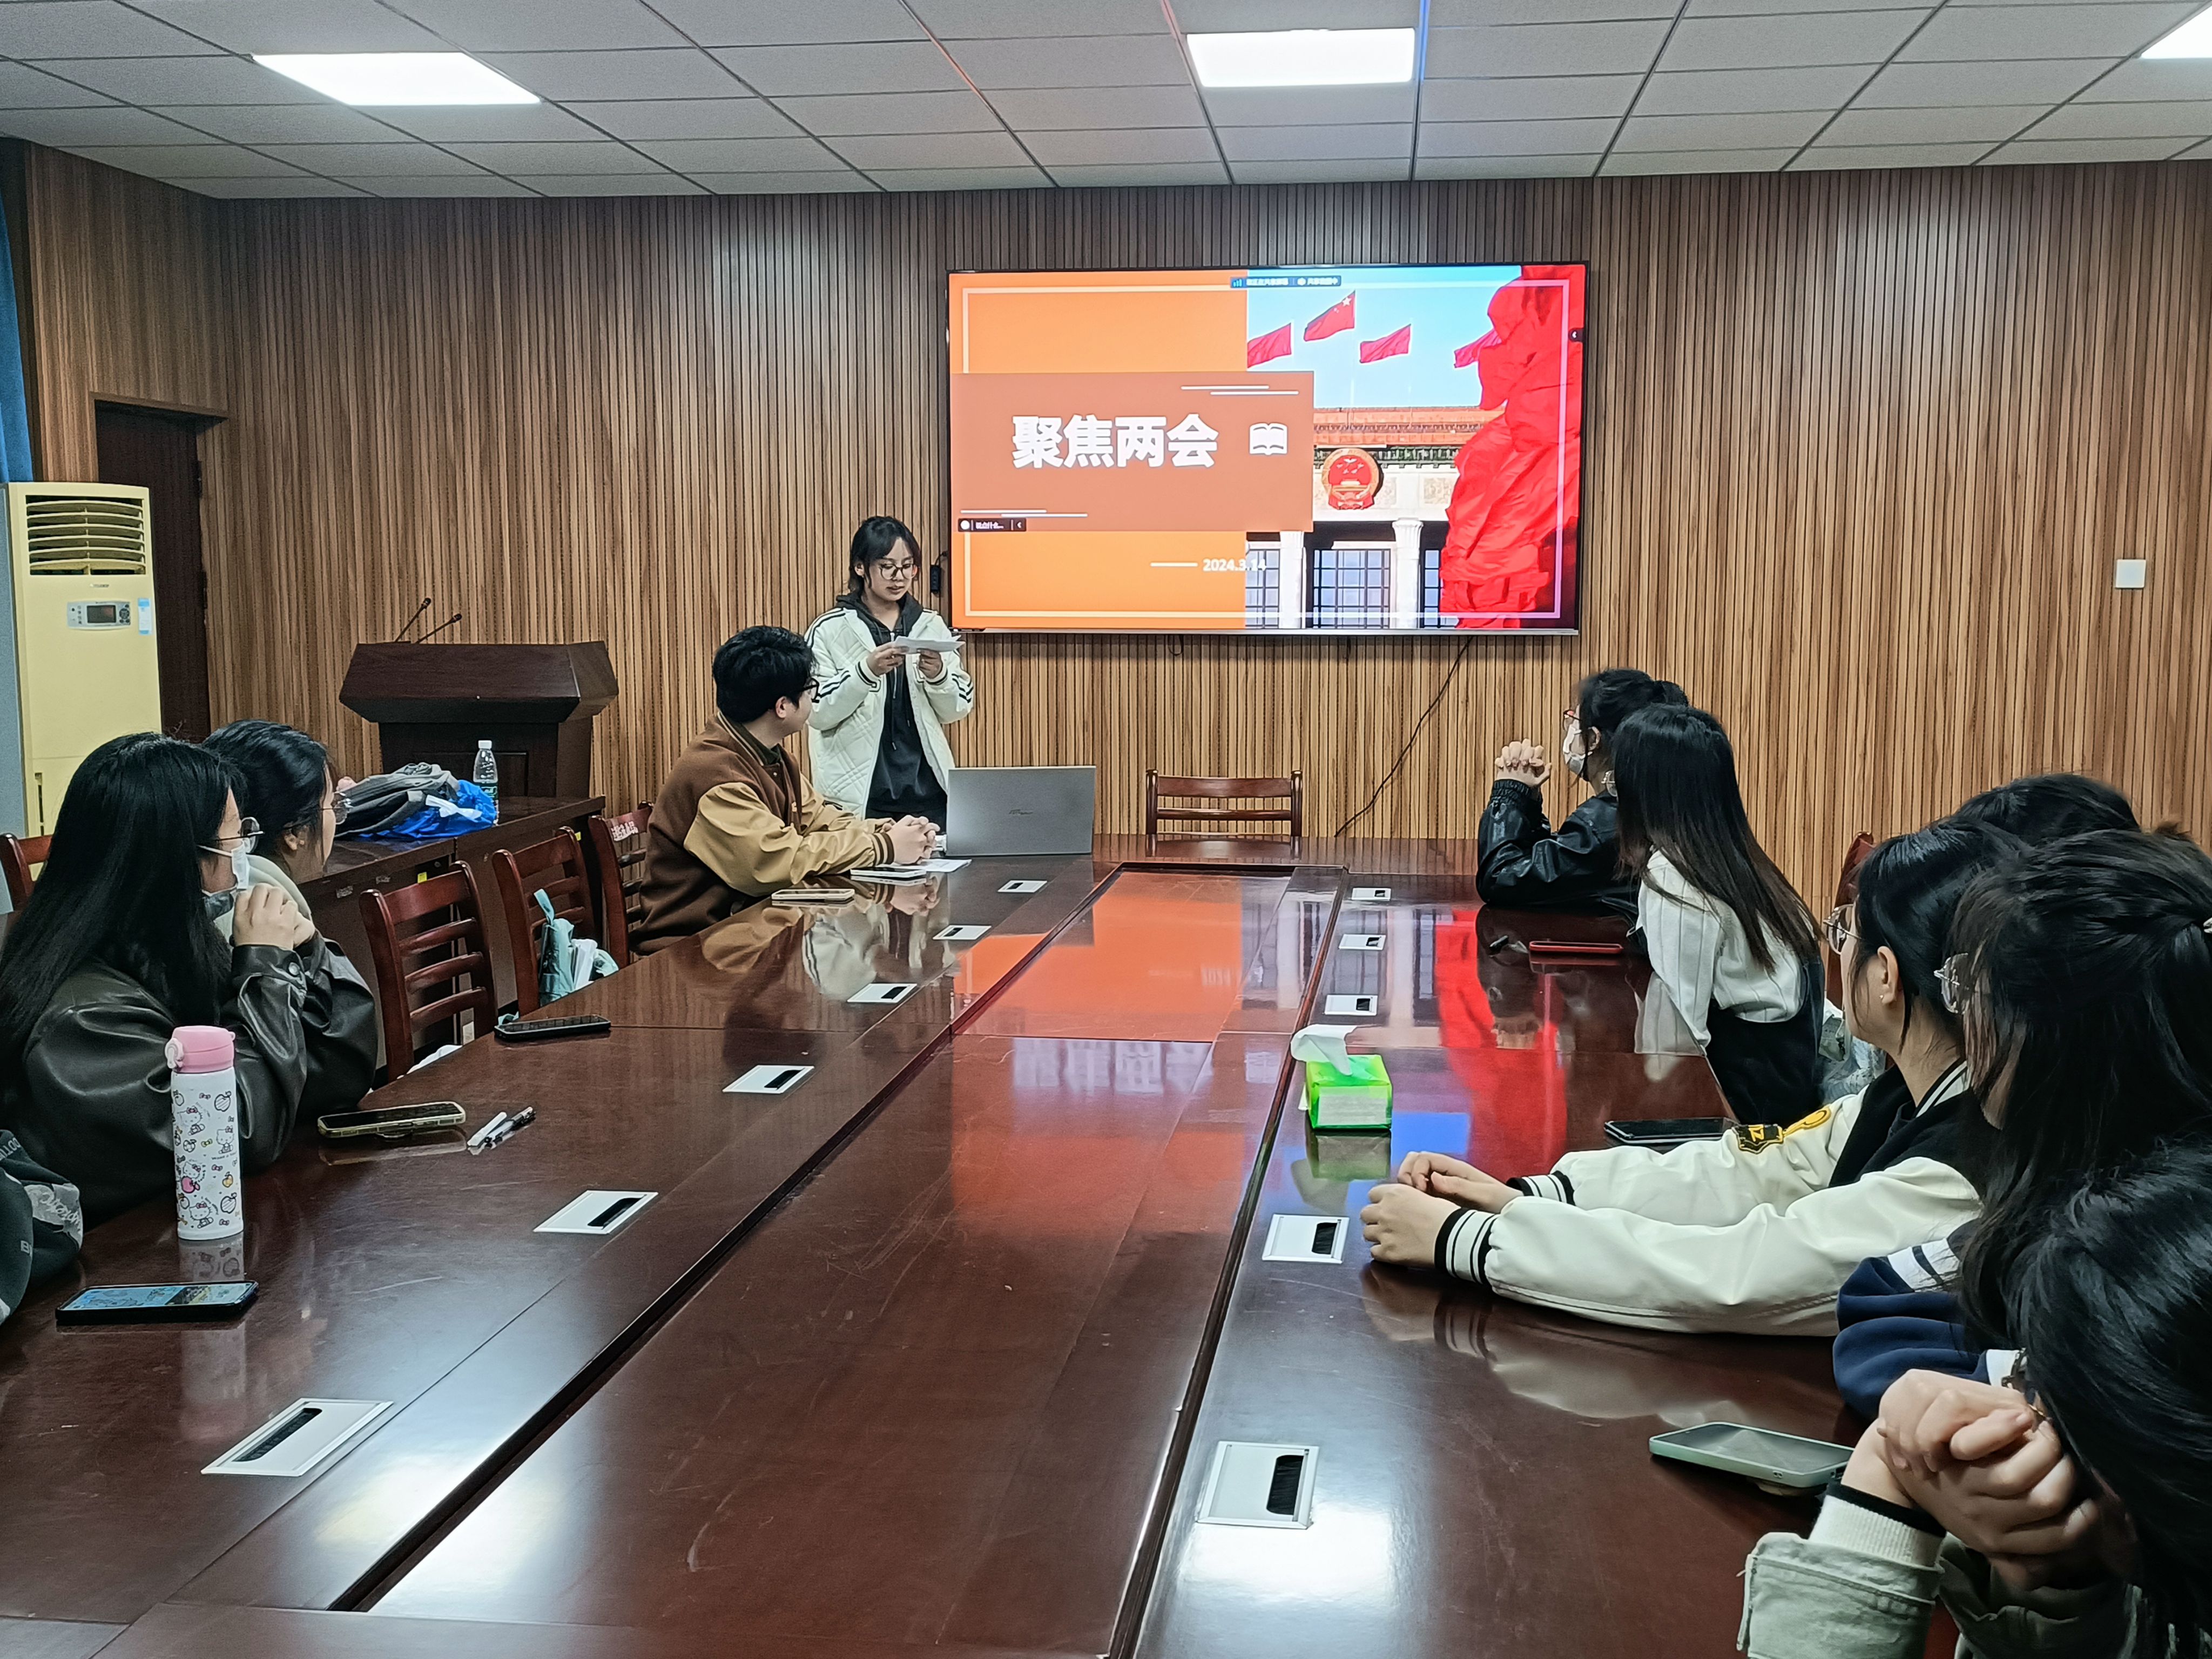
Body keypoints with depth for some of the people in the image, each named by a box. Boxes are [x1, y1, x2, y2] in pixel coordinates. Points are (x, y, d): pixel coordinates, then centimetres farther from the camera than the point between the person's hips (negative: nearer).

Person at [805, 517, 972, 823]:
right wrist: (867, 671, -21)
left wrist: (938, 676, -12)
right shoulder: (830, 630, -3)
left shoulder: (932, 626, 8)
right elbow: (817, 713, -9)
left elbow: (958, 710, 7)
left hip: (928, 789, 3)